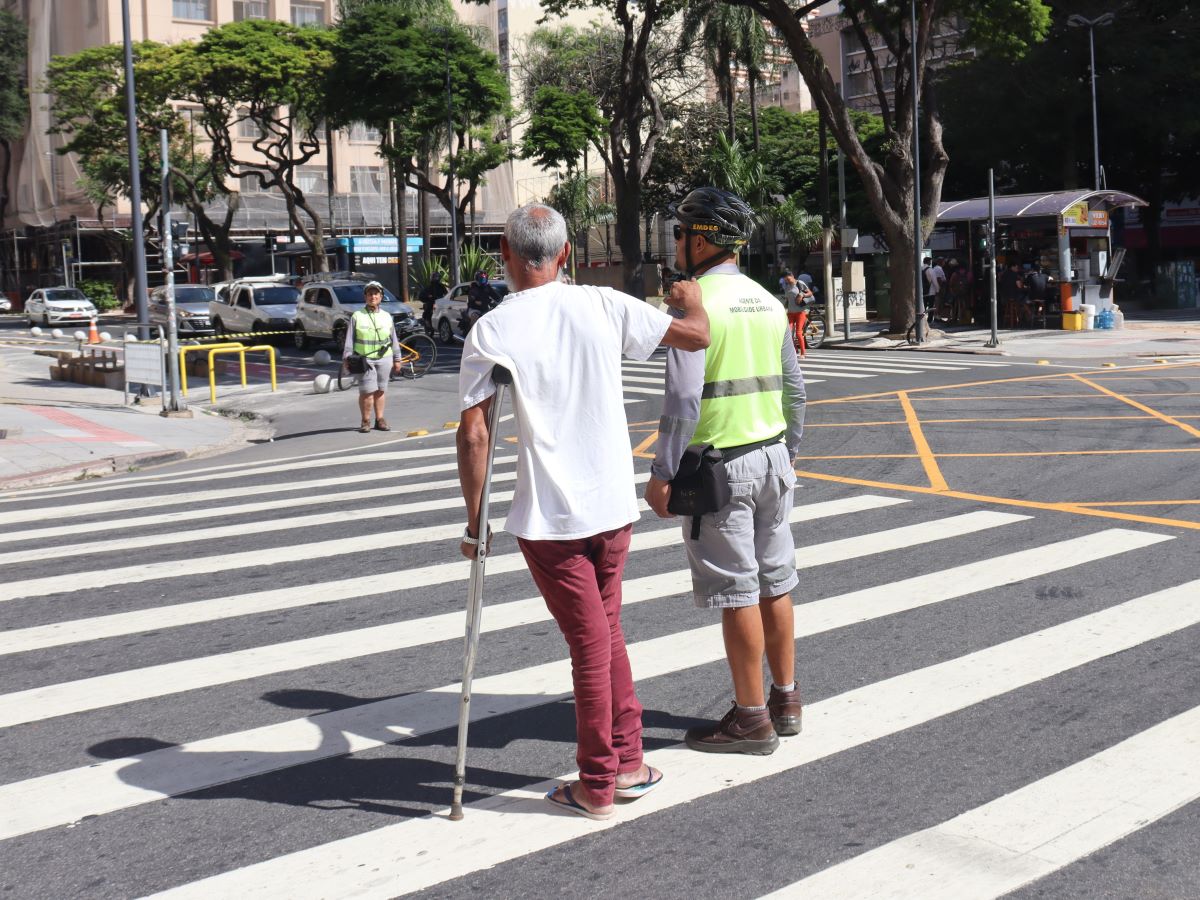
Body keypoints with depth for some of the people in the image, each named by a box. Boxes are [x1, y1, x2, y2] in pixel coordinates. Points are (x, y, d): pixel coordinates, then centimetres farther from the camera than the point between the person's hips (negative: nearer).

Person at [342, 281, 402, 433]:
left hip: (384, 359, 3)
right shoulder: (357, 316, 2)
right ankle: (365, 421, 1)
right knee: (367, 391, -10)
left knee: (381, 390, 6)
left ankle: (380, 419, 15)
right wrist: (347, 358, -5)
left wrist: (397, 359, 12)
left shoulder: (387, 317, 11)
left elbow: (394, 340, 14)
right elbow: (349, 339, 1)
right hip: (364, 359, -3)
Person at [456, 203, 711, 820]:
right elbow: (697, 336, 6)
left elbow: (473, 434, -13)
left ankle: (597, 788, 16)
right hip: (615, 506, 3)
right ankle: (627, 763, 27)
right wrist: (693, 301, 29)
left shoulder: (490, 332, -10)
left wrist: (475, 521, -4)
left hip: (549, 518, -3)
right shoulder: (604, 306, -2)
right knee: (607, 634, 21)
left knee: (591, 646, 5)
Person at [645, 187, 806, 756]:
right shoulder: (767, 301, 11)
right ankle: (785, 700, 25)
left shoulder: (698, 302, -12)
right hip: (772, 458, 8)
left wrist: (662, 472, -15)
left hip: (720, 464, -8)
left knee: (737, 592, -1)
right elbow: (794, 389, 16)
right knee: (774, 582, 15)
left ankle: (751, 718, 6)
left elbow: (684, 397, -19)